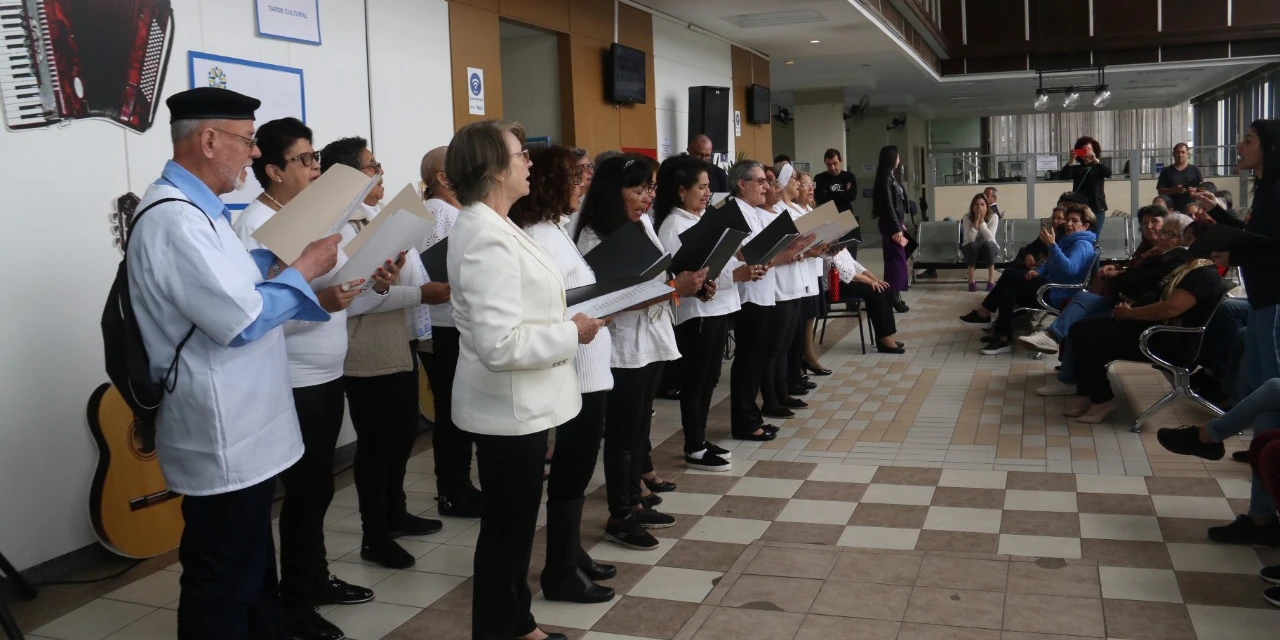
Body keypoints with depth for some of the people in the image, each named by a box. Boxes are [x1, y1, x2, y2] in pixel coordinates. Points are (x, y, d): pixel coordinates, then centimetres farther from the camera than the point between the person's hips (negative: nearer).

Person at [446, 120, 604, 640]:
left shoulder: (489, 226, 8)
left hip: (519, 404, 10)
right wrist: (571, 334, -20)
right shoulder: (487, 238, -24)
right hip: (509, 408, -10)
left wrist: (563, 322, 8)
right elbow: (500, 344, -31)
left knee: (514, 523, 22)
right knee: (506, 529, 6)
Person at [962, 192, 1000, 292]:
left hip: (989, 248, 0)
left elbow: (989, 238, -25)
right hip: (972, 249, 0)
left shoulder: (993, 216, -14)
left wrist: (982, 221, -30)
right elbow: (969, 240, -24)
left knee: (987, 244, -35)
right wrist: (976, 222, -30)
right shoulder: (967, 218, -13)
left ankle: (991, 280, -25)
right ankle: (971, 280, -24)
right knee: (972, 245, -35)